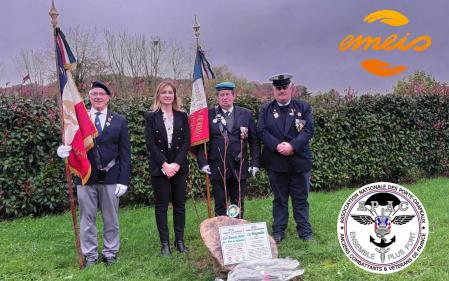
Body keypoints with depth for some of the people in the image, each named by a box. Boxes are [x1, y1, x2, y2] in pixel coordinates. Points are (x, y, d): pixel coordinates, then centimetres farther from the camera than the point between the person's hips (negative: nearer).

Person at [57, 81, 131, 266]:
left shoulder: (119, 121, 3)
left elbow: (125, 153, 1)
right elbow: (71, 144, 2)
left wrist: (123, 180, -5)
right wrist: (64, 150, -22)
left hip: (110, 178, 0)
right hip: (85, 177, 1)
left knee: (111, 219, 10)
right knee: (87, 219, 9)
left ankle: (110, 253, 25)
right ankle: (90, 255, 23)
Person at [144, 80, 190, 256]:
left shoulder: (182, 116, 7)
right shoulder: (151, 116, 1)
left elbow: (186, 141, 1)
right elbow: (150, 143, -6)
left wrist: (176, 164, -11)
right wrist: (165, 164, -14)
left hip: (179, 167, 2)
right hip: (159, 168, -2)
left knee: (180, 204, 6)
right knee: (161, 205, 3)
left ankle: (180, 241, 16)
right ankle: (164, 243, 12)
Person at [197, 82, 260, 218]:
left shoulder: (246, 114, 5)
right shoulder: (209, 115, 1)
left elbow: (254, 141, 5)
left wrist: (255, 163, -1)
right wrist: (203, 162, -8)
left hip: (240, 167, 1)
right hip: (217, 168, -1)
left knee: (238, 205, 12)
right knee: (220, 206, 7)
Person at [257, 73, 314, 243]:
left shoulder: (304, 107, 5)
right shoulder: (265, 109, 7)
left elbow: (308, 130, -5)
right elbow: (262, 131, -3)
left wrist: (292, 146, -18)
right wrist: (277, 146, -17)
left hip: (299, 161, 0)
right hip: (276, 163, 0)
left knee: (301, 199, 8)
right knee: (279, 199, 10)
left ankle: (305, 231, 19)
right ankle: (278, 231, 20)